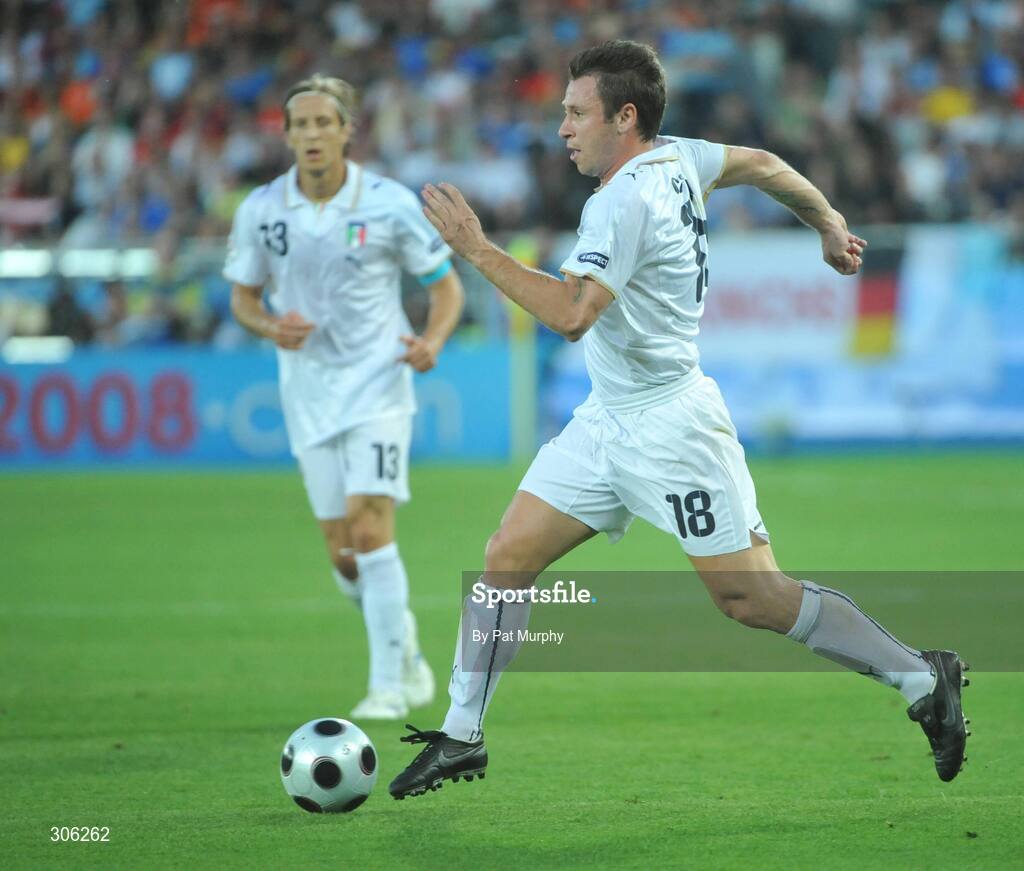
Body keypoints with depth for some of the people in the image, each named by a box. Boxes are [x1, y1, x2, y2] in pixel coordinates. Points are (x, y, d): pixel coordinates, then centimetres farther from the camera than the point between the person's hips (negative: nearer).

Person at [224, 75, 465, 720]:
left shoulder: (390, 204, -8)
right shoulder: (261, 211, -1)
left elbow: (446, 284, 2)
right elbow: (244, 297, 11)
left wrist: (433, 341, -17)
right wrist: (271, 326, -11)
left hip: (378, 384, -3)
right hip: (309, 394, 3)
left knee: (371, 529, -17)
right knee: (344, 554, 4)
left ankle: (388, 685, -8)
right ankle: (404, 645, 31)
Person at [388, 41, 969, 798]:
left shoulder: (625, 201, -22)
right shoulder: (671, 157, 6)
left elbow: (570, 315, -29)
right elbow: (759, 164, 21)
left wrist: (477, 248, -27)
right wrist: (827, 222, 36)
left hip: (670, 429, -10)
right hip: (606, 422, 10)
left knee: (750, 597, -5)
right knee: (506, 559, 4)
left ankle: (923, 679, 5)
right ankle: (461, 737, 10)